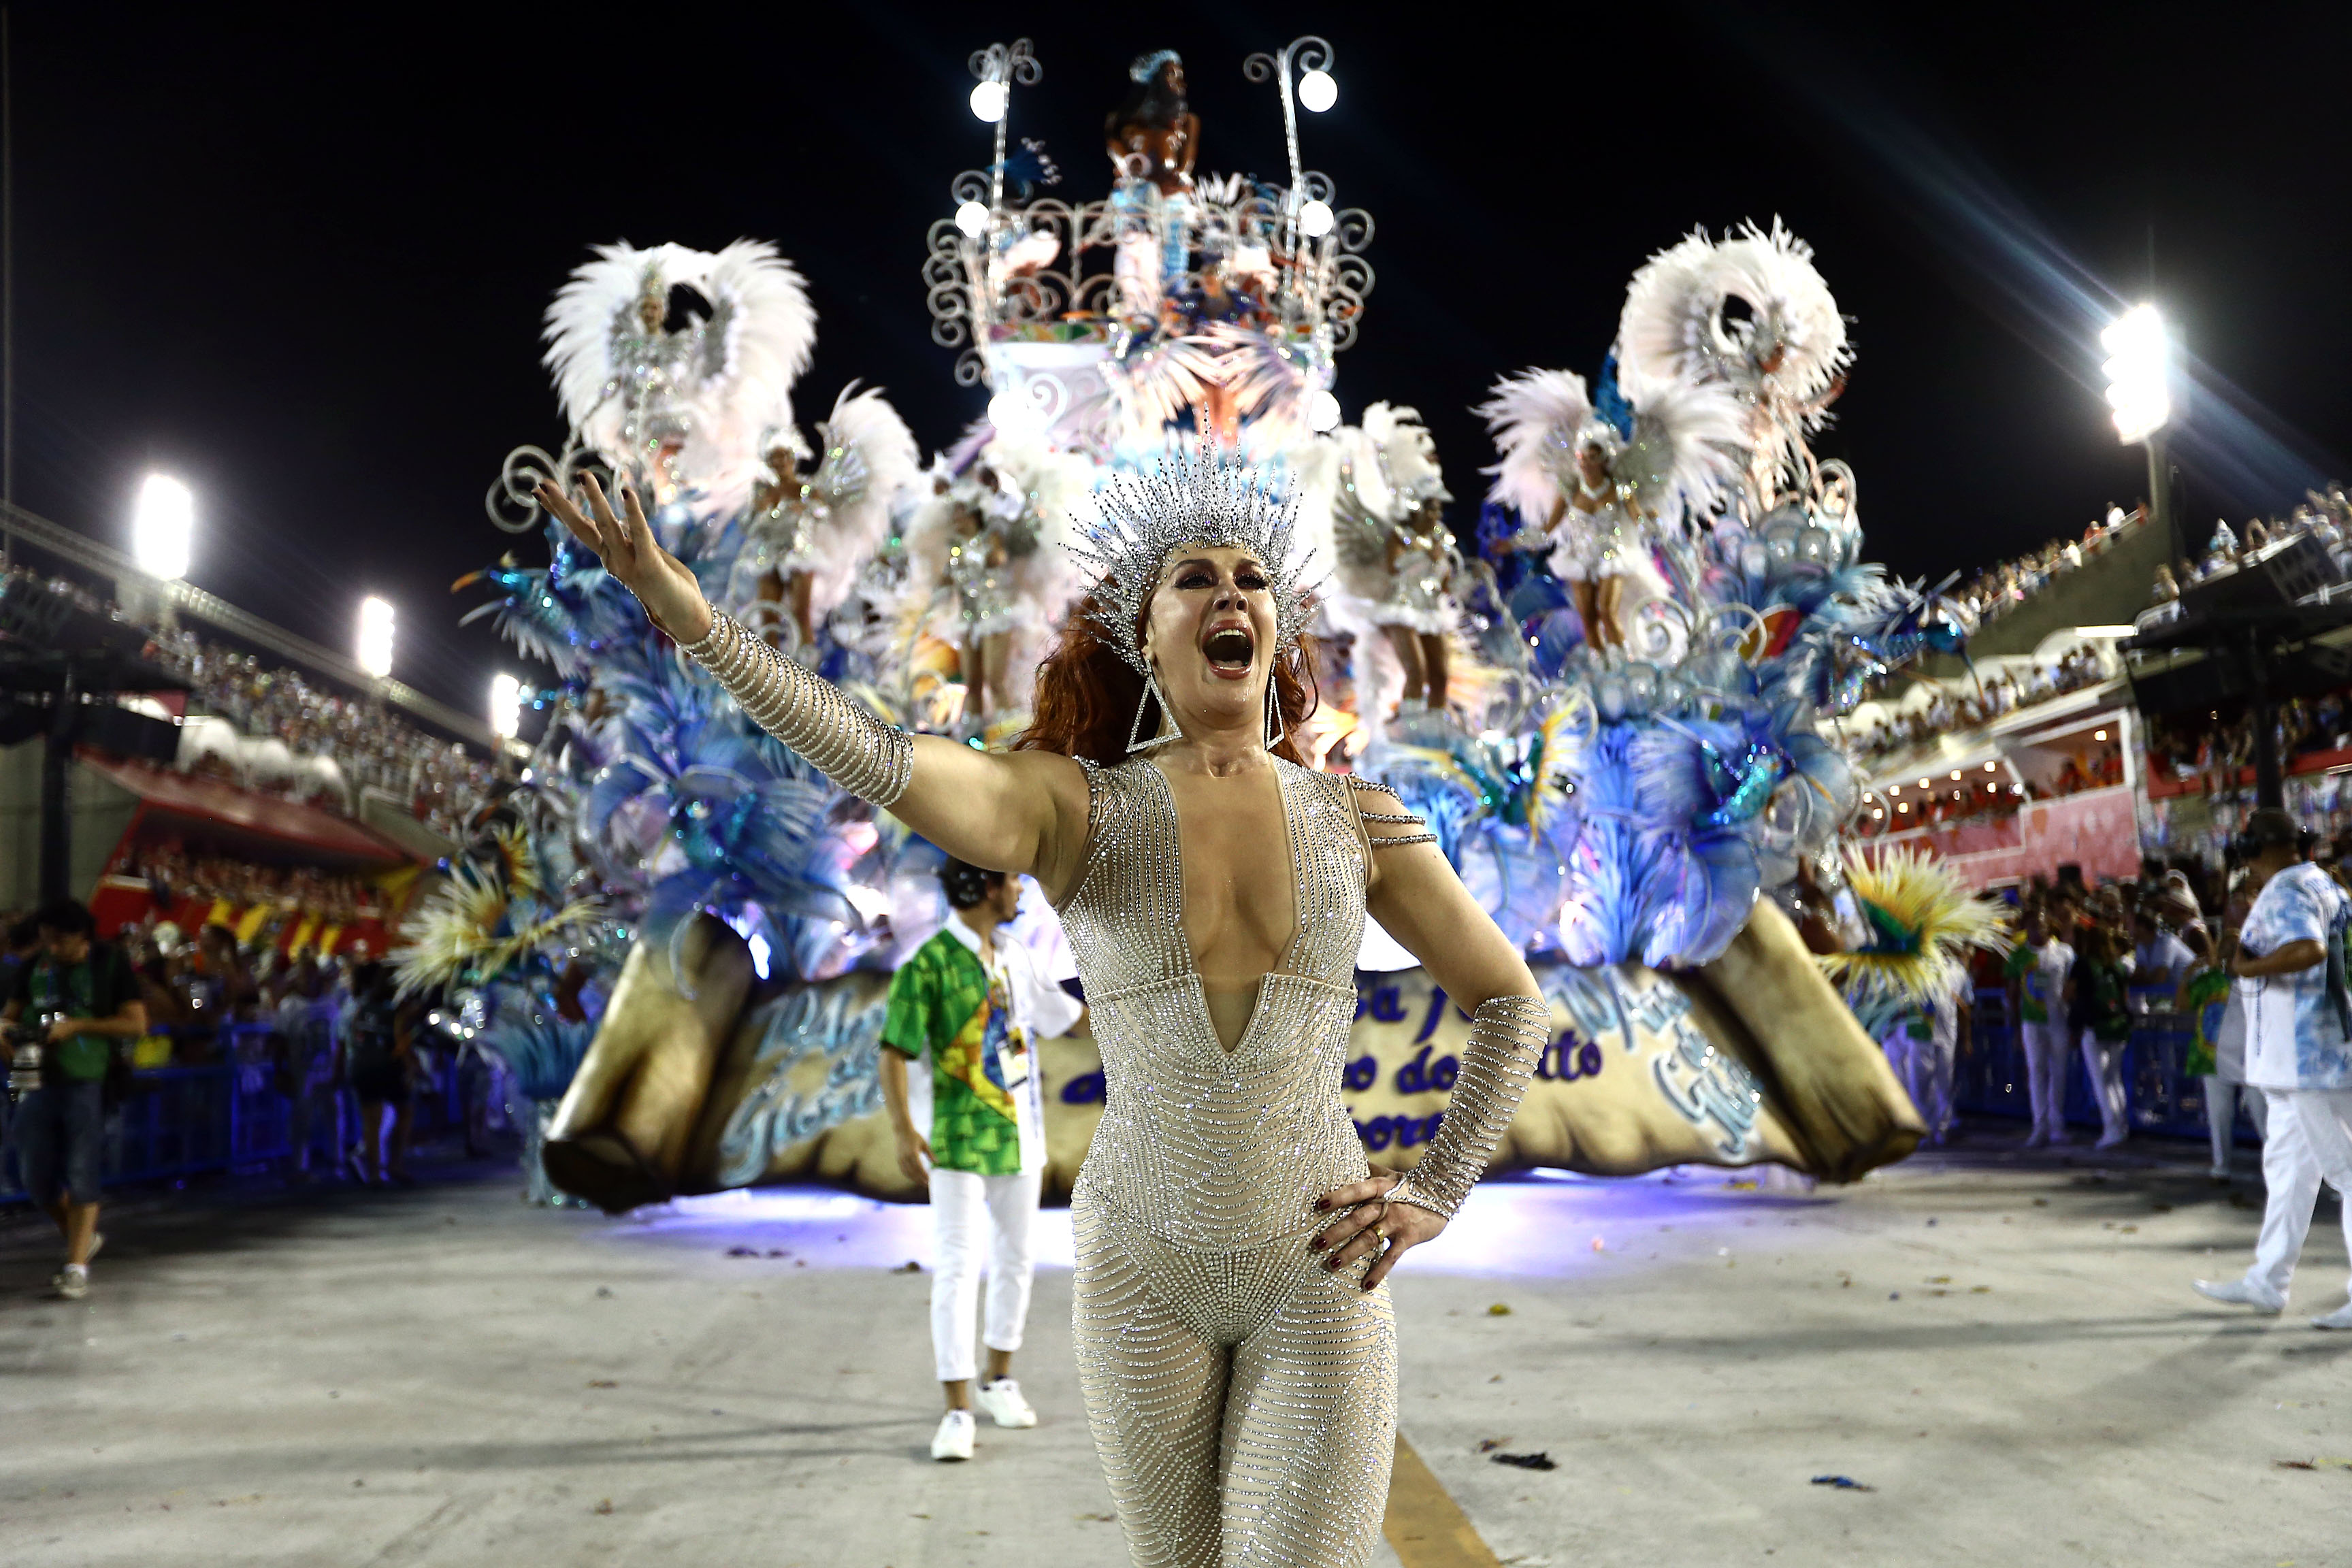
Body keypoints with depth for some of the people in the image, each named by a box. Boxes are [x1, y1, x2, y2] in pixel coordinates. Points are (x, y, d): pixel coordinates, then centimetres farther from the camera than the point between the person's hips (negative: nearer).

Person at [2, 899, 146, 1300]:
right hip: (41, 1081, 5)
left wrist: (77, 1026, -16)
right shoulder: (35, 968, 8)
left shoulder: (110, 963, -4)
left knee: (80, 1176, -4)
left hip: (87, 1083, -5)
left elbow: (137, 1024, -9)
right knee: (35, 1177, 7)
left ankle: (77, 1267, 2)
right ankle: (84, 1238, 29)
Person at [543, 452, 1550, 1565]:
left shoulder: (1354, 823, -2)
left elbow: (1511, 998, 8)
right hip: (1144, 1265, 0)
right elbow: (892, 769, -28)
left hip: (1318, 1274, 0)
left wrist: (1437, 1194, -2)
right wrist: (700, 625, -42)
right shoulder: (1076, 808, -8)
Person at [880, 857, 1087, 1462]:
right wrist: (903, 1132, -23)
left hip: (1019, 1135, 7)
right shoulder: (928, 964, -13)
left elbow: (1068, 1017, 20)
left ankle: (999, 1381, 31)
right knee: (958, 1269, -8)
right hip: (958, 1140, -7)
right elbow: (894, 1052, -15)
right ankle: (958, 1411, -2)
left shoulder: (1015, 959, 9)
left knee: (1014, 1260, 14)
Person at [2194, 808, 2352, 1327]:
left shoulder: (2283, 893, -15)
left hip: (2307, 1055, -10)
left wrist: (2249, 966, -20)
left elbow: (2309, 949, -33)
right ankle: (2267, 1280, 21)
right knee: (2285, 1166, 14)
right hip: (2295, 1056, 10)